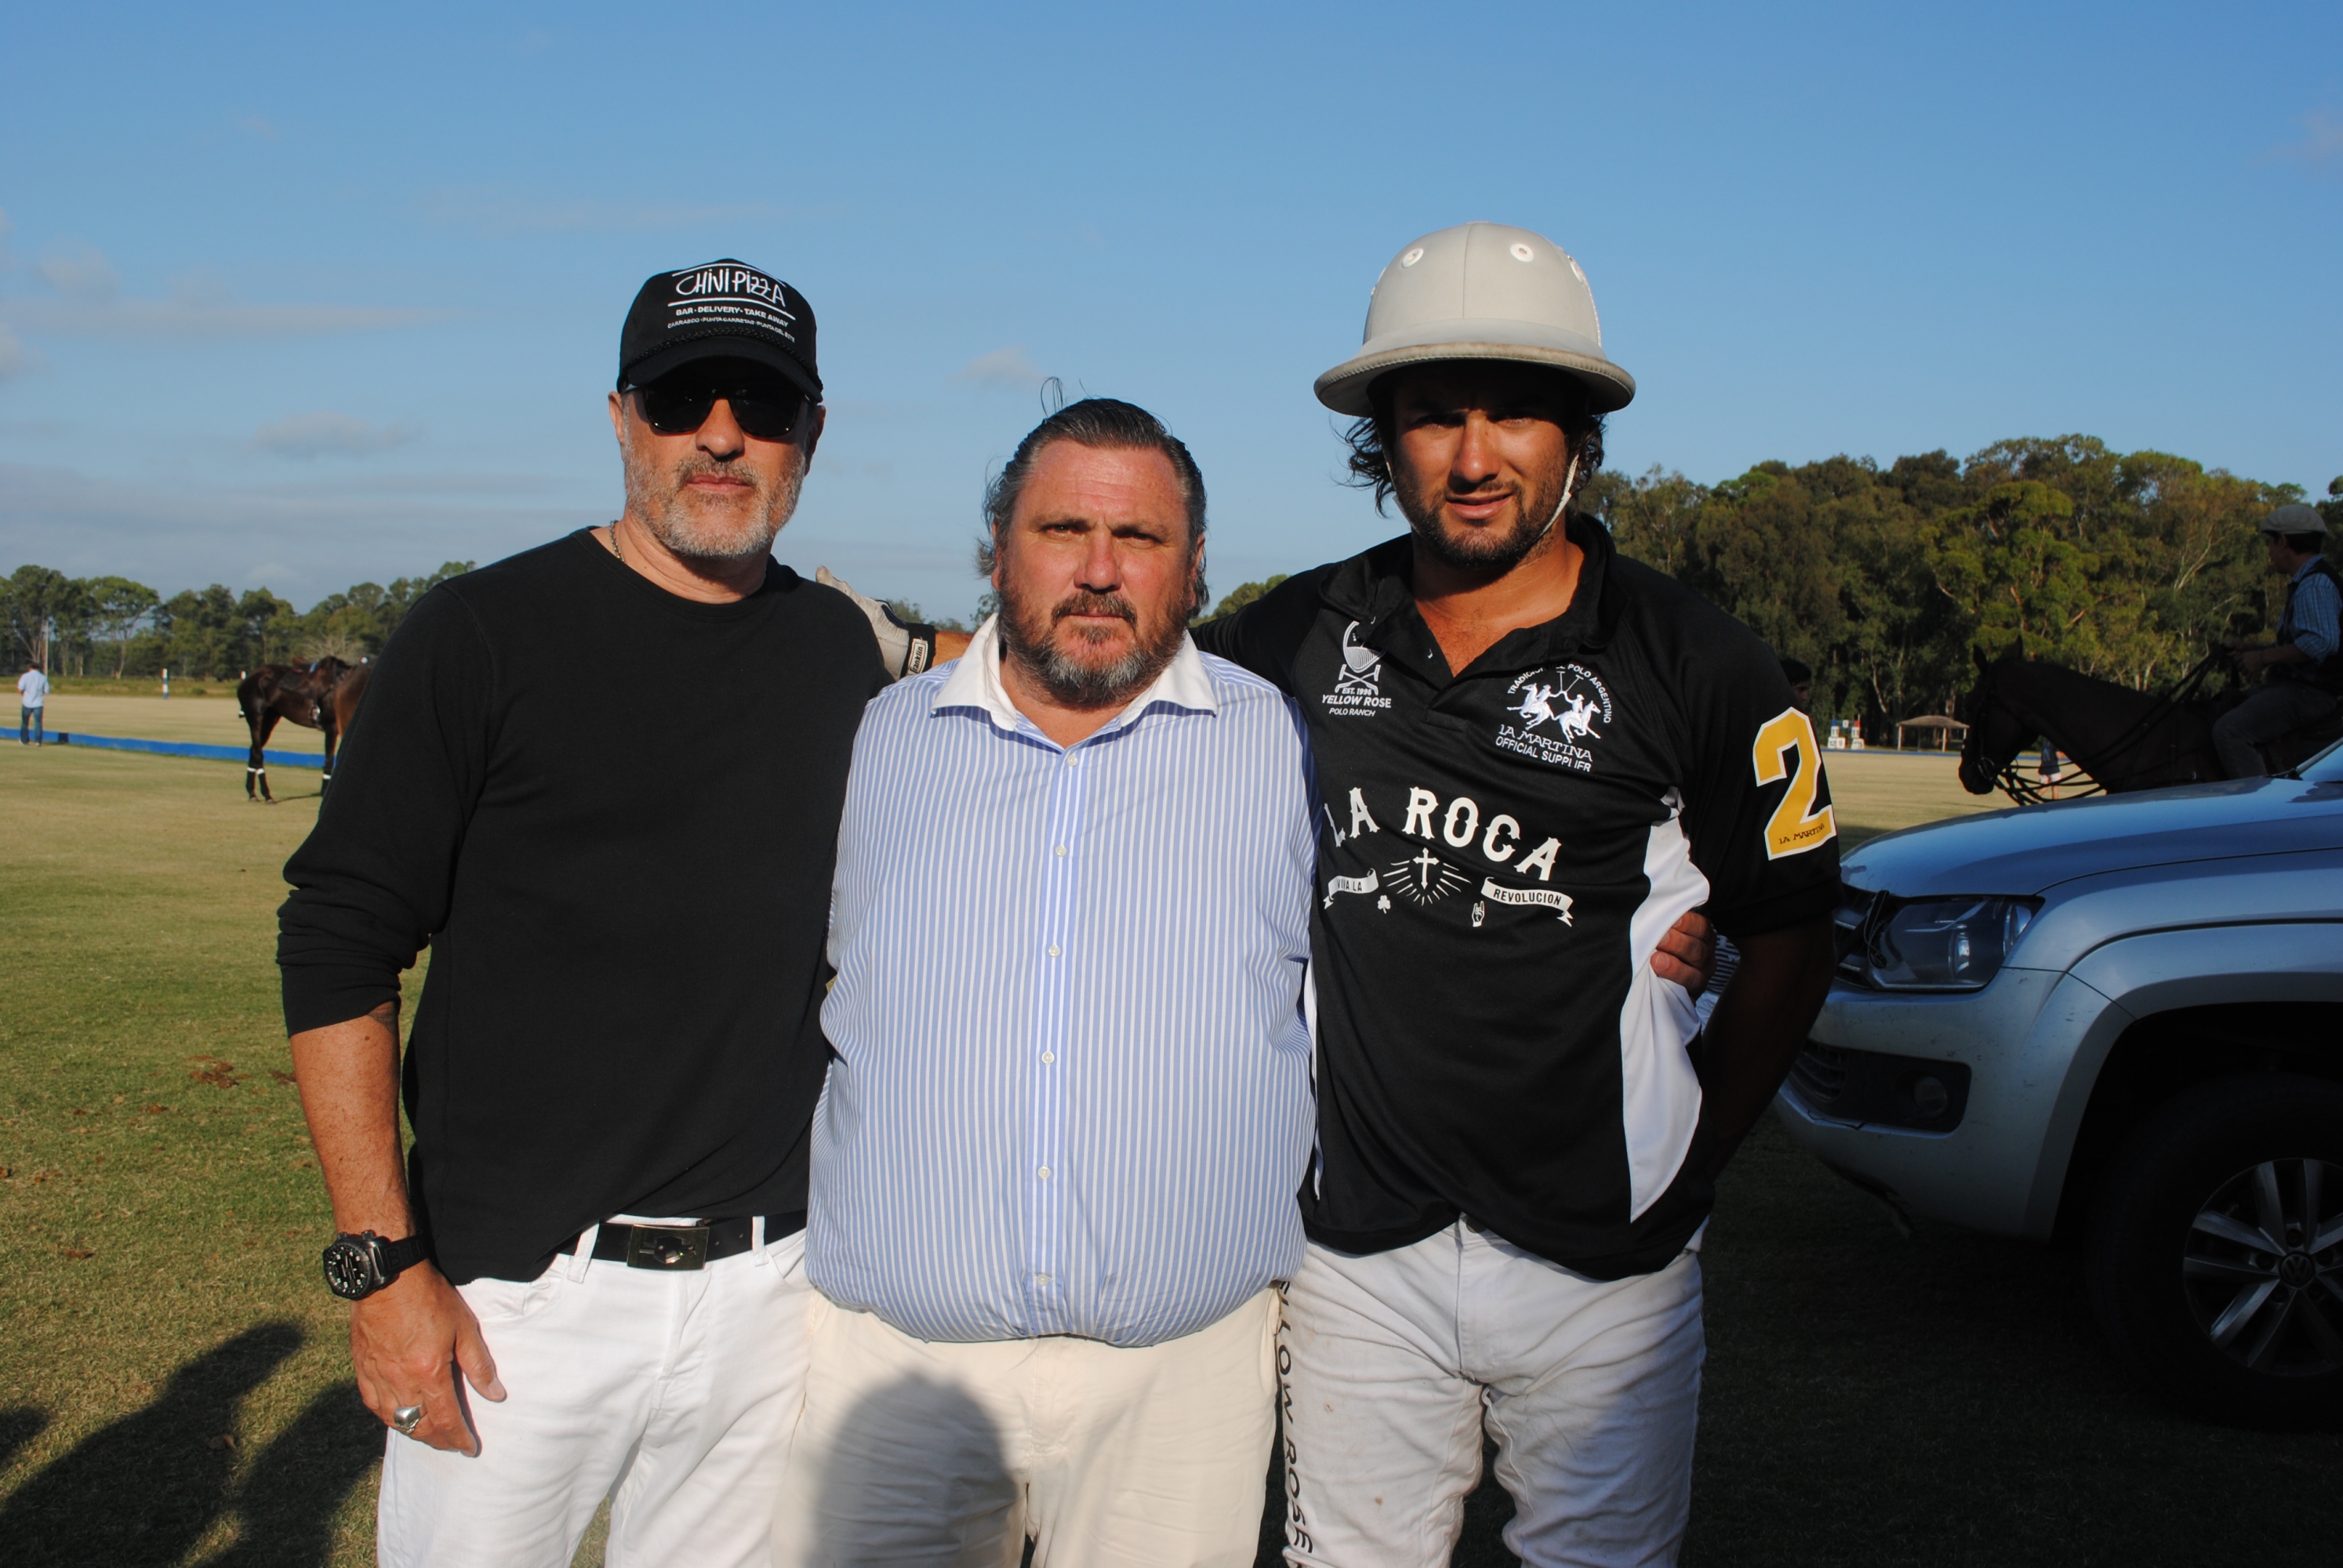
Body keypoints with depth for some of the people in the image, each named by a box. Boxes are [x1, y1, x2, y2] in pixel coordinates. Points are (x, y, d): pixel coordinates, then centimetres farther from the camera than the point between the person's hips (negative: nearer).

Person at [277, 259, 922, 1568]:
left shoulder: (839, 652, 7)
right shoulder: (486, 634, -6)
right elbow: (339, 949, -6)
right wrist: (379, 1261, -12)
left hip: (766, 1281, 4)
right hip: (515, 1286, -3)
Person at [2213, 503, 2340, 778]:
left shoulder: (2315, 584, -17)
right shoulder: (2307, 582, 18)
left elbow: (2319, 643, -29)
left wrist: (2263, 657, -20)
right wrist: (2248, 648, 15)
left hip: (2308, 693, -11)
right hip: (2297, 686, 11)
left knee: (2229, 731, -26)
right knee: (2218, 721, 16)